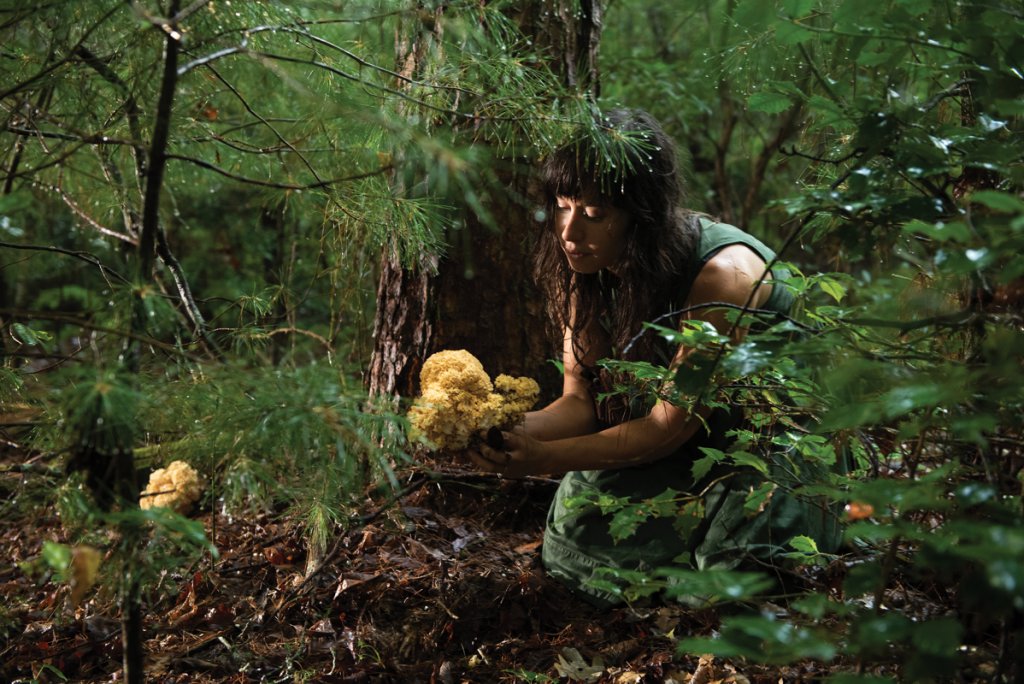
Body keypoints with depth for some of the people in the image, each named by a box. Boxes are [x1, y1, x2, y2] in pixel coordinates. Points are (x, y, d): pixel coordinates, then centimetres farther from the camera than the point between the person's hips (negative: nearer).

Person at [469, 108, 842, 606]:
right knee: (580, 526, -15)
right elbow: (582, 400, -9)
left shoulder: (721, 273, -32)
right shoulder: (586, 269, -10)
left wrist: (542, 459, -36)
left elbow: (671, 425, -27)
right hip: (695, 449, 6)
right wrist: (509, 432, -31)